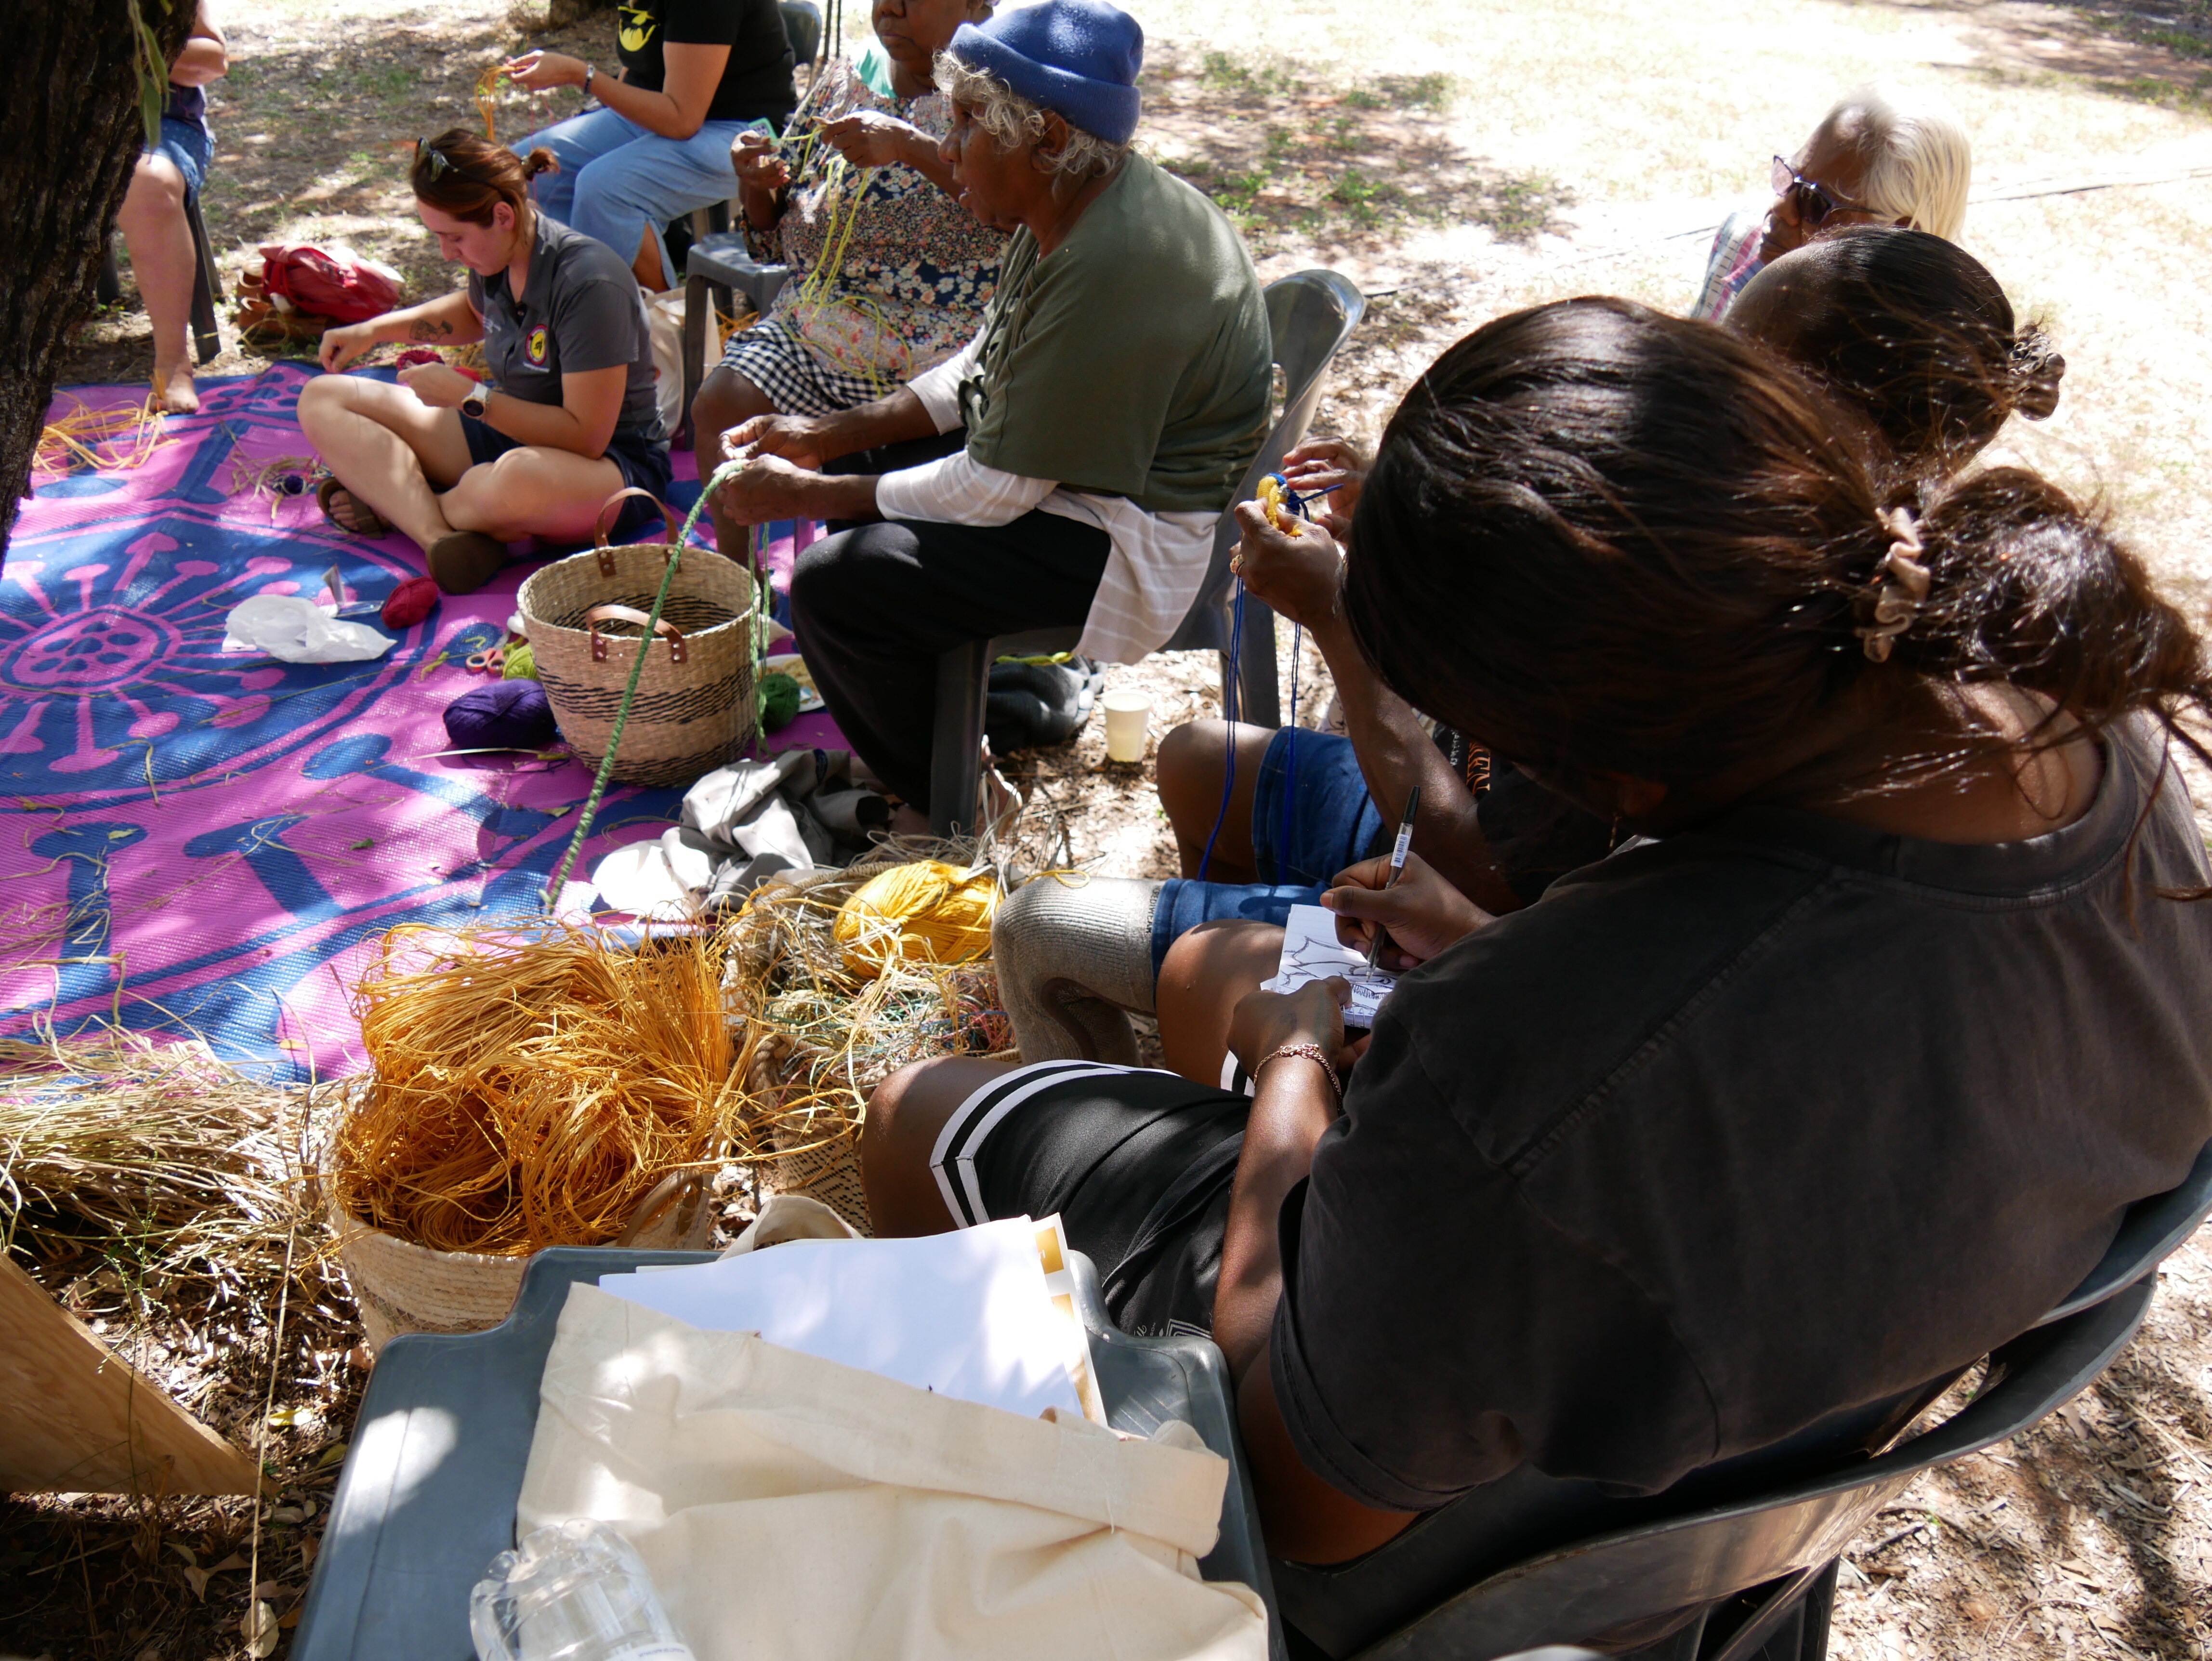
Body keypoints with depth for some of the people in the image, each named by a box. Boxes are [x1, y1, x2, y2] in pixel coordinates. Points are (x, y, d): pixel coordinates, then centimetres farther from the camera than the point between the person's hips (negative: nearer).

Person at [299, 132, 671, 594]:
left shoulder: (589, 283, -25)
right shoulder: (494, 259, -1)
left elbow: (586, 436, -27)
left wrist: (467, 396, -23)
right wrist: (375, 329, 14)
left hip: (614, 465, -8)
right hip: (507, 435, 9)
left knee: (517, 478, -46)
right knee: (321, 401, -1)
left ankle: (393, 504, -10)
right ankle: (438, 535, -27)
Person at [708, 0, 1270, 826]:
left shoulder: (1113, 270, -30)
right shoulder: (1071, 207, 1)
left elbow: (995, 494, -25)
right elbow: (979, 369, 13)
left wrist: (801, 496, -15)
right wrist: (831, 435, 3)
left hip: (1137, 534, -11)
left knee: (833, 585, -19)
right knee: (859, 462, 18)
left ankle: (950, 812, 4)